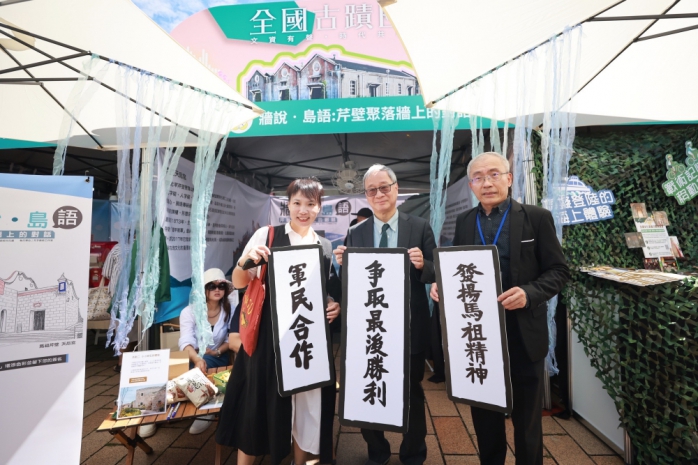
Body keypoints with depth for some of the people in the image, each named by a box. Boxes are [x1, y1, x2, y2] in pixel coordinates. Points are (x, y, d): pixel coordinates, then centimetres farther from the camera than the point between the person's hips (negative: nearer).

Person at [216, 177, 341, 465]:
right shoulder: (267, 235, -3)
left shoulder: (326, 247, 6)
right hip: (270, 333, -3)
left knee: (308, 401, 14)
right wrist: (245, 260, -23)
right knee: (259, 401, 8)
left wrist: (335, 305, -6)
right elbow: (239, 283, -3)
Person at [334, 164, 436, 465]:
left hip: (410, 327, -1)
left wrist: (423, 265, -25)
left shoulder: (420, 227, -4)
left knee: (412, 393, 18)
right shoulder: (355, 233, 0)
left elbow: (436, 275, -4)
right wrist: (342, 264, -20)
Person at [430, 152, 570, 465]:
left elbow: (559, 271, -5)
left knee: (527, 417, 17)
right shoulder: (464, 222, 4)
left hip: (523, 334, -2)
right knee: (483, 414, 19)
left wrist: (530, 292, -23)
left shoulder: (537, 218, -5)